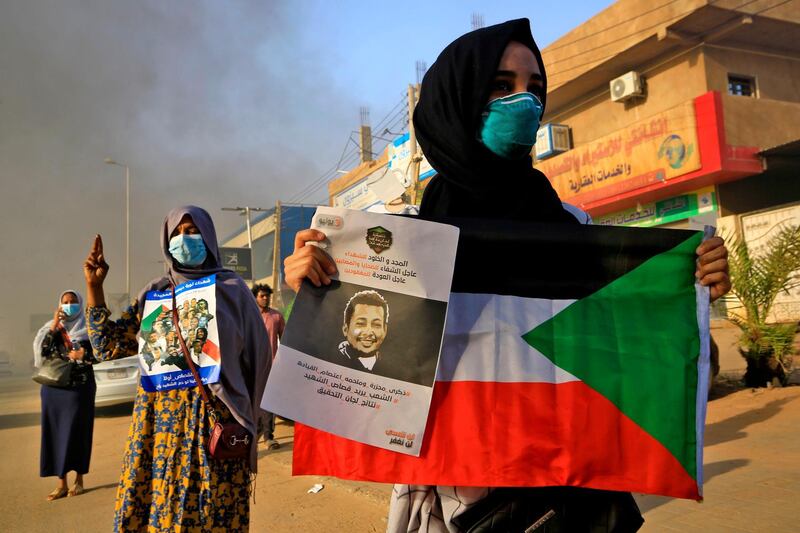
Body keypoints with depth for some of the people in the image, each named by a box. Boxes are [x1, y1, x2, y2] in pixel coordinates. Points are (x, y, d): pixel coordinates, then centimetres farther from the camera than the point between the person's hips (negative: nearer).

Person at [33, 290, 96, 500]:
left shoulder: (88, 328, 4)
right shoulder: (52, 327, 11)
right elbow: (42, 351, -5)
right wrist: (53, 327, -10)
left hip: (80, 386, -2)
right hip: (54, 386, 3)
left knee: (78, 432, -1)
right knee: (56, 432, 1)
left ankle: (79, 480, 10)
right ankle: (62, 484, 7)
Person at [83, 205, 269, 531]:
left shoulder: (231, 288, 2)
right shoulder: (155, 292, 11)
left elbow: (255, 353, 1)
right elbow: (109, 346, 9)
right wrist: (94, 286, 3)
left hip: (212, 418, -3)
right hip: (160, 416, 3)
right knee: (152, 504, 6)